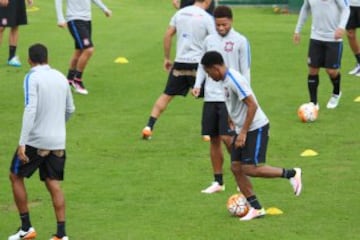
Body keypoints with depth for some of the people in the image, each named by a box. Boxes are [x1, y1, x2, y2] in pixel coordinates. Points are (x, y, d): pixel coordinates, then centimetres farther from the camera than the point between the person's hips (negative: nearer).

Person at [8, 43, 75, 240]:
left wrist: (22, 143, -23)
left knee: (16, 177, 11)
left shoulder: (32, 78, -11)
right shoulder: (61, 78, 9)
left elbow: (30, 110, -21)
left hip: (35, 140, -5)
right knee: (53, 184, 6)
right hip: (58, 141, 5)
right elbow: (70, 109, 19)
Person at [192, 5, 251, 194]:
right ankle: (218, 182, 15)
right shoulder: (209, 40, 9)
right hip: (210, 97, 5)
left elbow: (245, 71, -2)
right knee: (214, 139, 7)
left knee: (227, 137, -13)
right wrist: (198, 84, 0)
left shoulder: (240, 42, -3)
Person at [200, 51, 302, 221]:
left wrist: (243, 133, -22)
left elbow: (252, 105, -24)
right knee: (236, 167, 3)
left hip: (256, 128, -10)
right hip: (242, 130, 10)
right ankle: (256, 208, 7)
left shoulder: (234, 80, -21)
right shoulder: (225, 80, 9)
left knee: (250, 168, -14)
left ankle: (291, 173, 2)